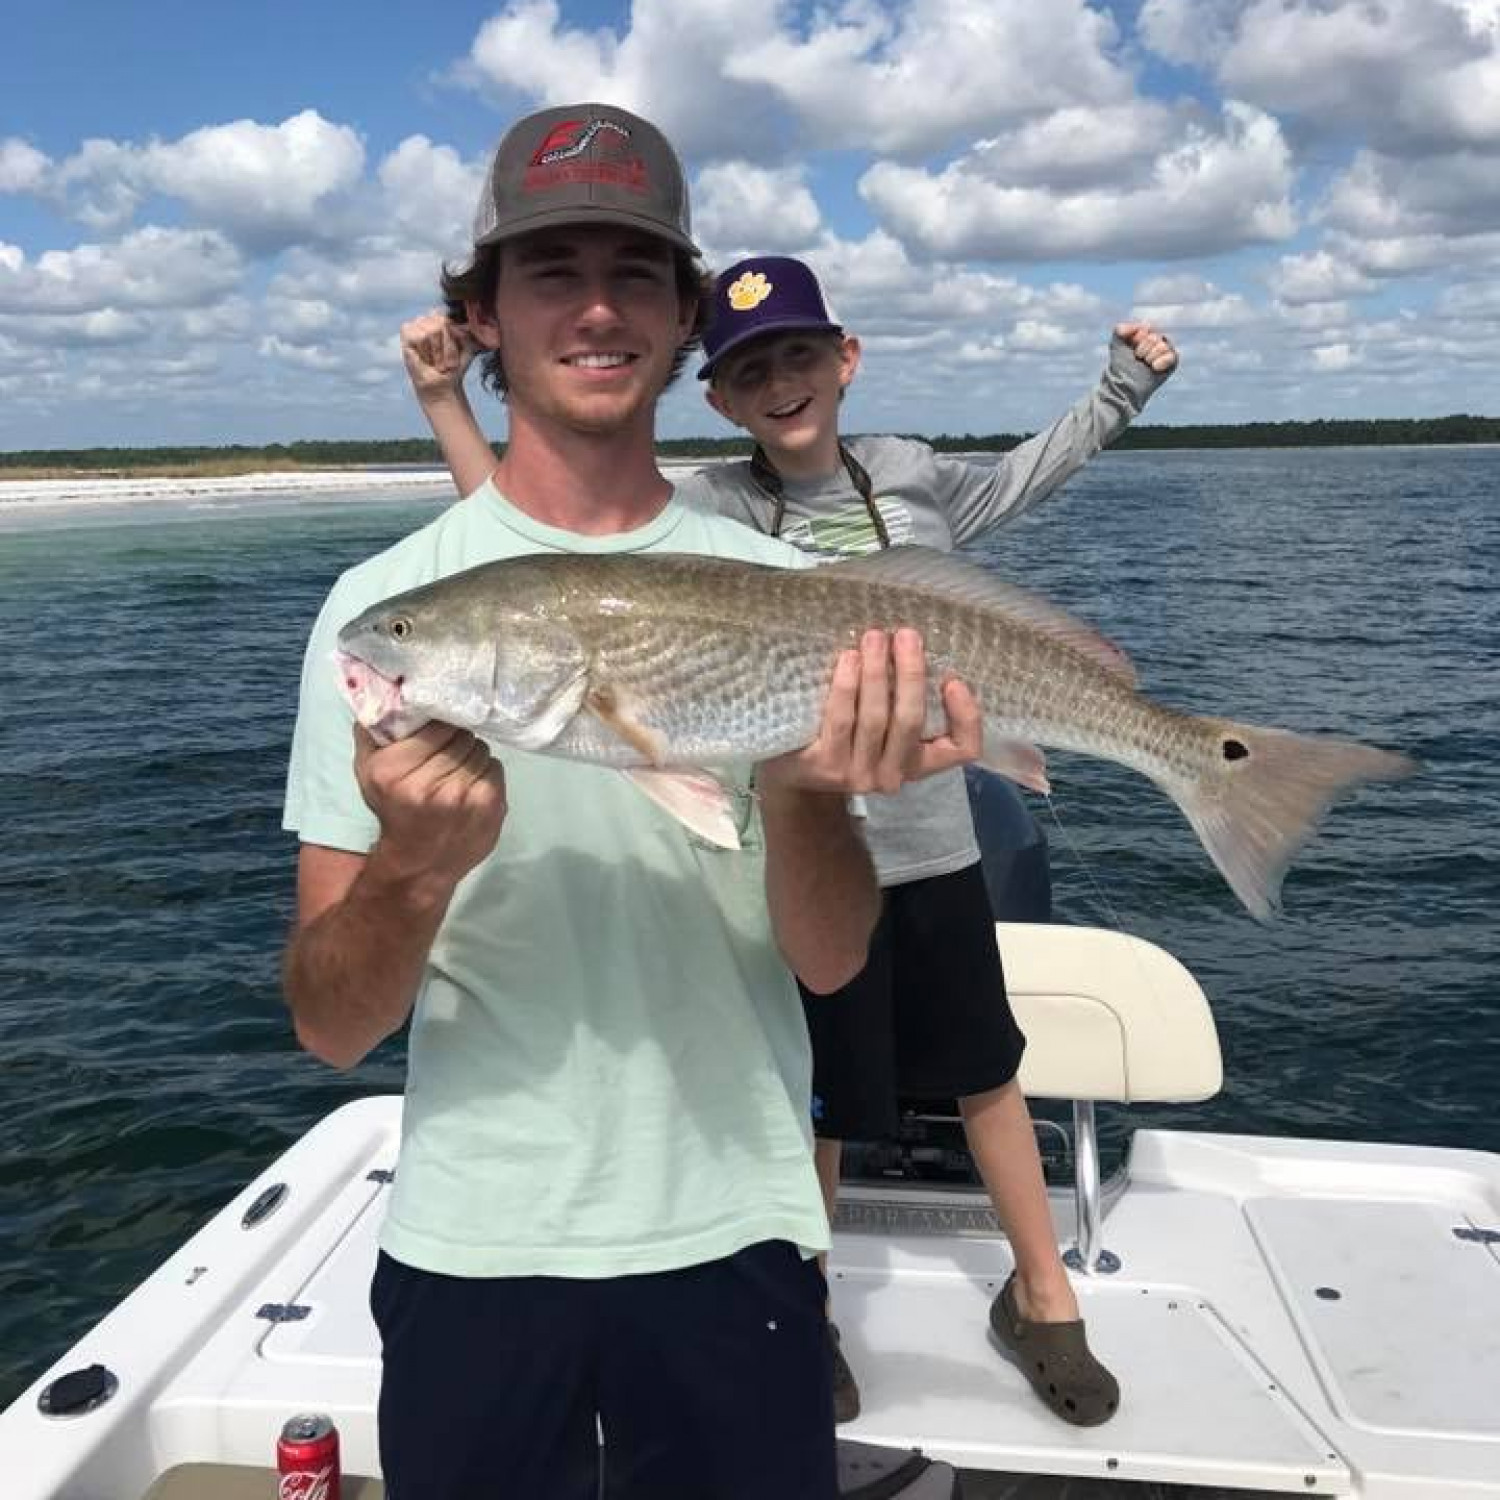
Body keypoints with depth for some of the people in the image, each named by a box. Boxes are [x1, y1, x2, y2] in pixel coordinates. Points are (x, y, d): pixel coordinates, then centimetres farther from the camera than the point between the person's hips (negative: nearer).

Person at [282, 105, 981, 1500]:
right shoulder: (384, 601, -7)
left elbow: (830, 960, -6)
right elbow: (329, 1026, -8)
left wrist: (801, 791, -26)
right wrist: (415, 868, -28)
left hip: (732, 1235, 1)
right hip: (468, 1247, 0)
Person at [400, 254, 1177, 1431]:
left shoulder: (911, 475, 1)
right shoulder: (708, 514, -10)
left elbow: (1011, 486, 24)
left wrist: (1121, 391, 25)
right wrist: (445, 403, -19)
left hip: (933, 843, 4)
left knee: (986, 1071, 20)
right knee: (820, 1110, 11)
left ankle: (1042, 1294, 43)